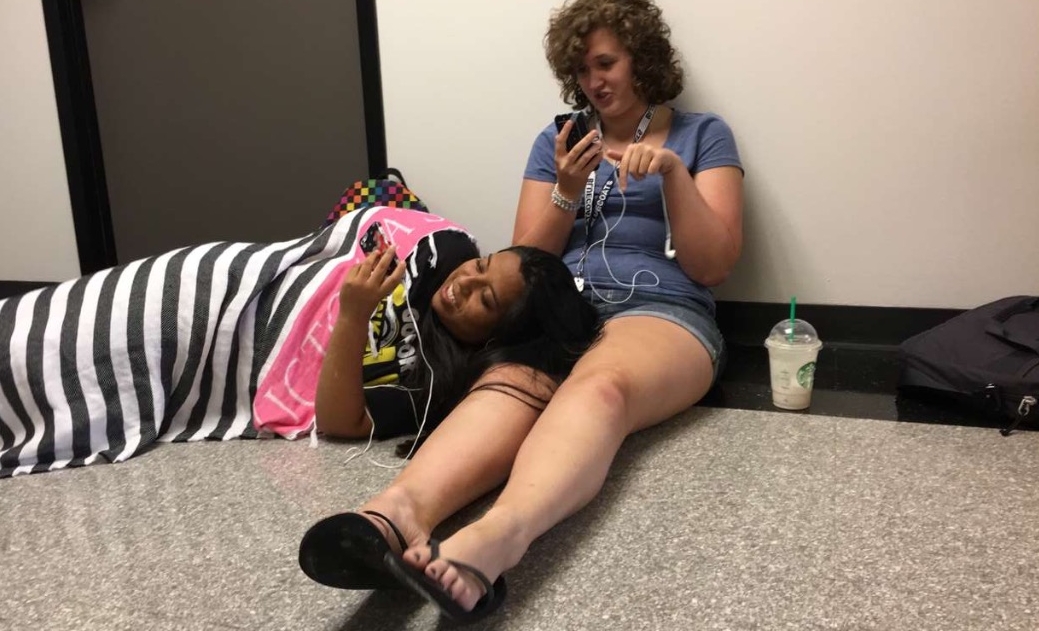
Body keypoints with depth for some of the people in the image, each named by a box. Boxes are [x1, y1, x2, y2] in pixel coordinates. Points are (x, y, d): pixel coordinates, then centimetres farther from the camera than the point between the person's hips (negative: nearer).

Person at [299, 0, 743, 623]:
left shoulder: (703, 134, 13)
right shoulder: (557, 140, 20)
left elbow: (713, 265, 3)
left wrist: (672, 169, -9)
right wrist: (568, 194, -3)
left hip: (662, 313, -2)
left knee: (600, 388, -39)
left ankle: (493, 537, -67)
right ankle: (398, 511, -63)